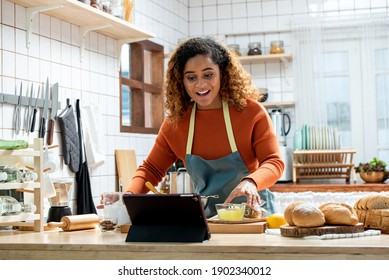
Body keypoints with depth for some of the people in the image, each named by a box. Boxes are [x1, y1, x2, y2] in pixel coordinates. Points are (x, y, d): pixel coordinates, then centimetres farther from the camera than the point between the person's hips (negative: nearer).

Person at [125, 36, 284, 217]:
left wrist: (250, 182, -29)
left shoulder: (251, 111, -6)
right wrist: (129, 195, -9)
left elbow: (273, 162, -7)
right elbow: (151, 169, 11)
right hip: (208, 220, 4)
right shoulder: (175, 122, 2)